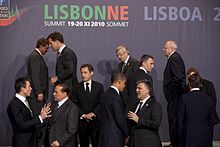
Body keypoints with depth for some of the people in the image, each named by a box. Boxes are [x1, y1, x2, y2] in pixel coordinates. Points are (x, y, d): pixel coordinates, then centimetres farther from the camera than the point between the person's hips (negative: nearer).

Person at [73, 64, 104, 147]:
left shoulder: (99, 86, 5)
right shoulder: (77, 87, 6)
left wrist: (93, 113, -13)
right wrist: (83, 115, -11)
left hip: (95, 121, -1)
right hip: (82, 121, 1)